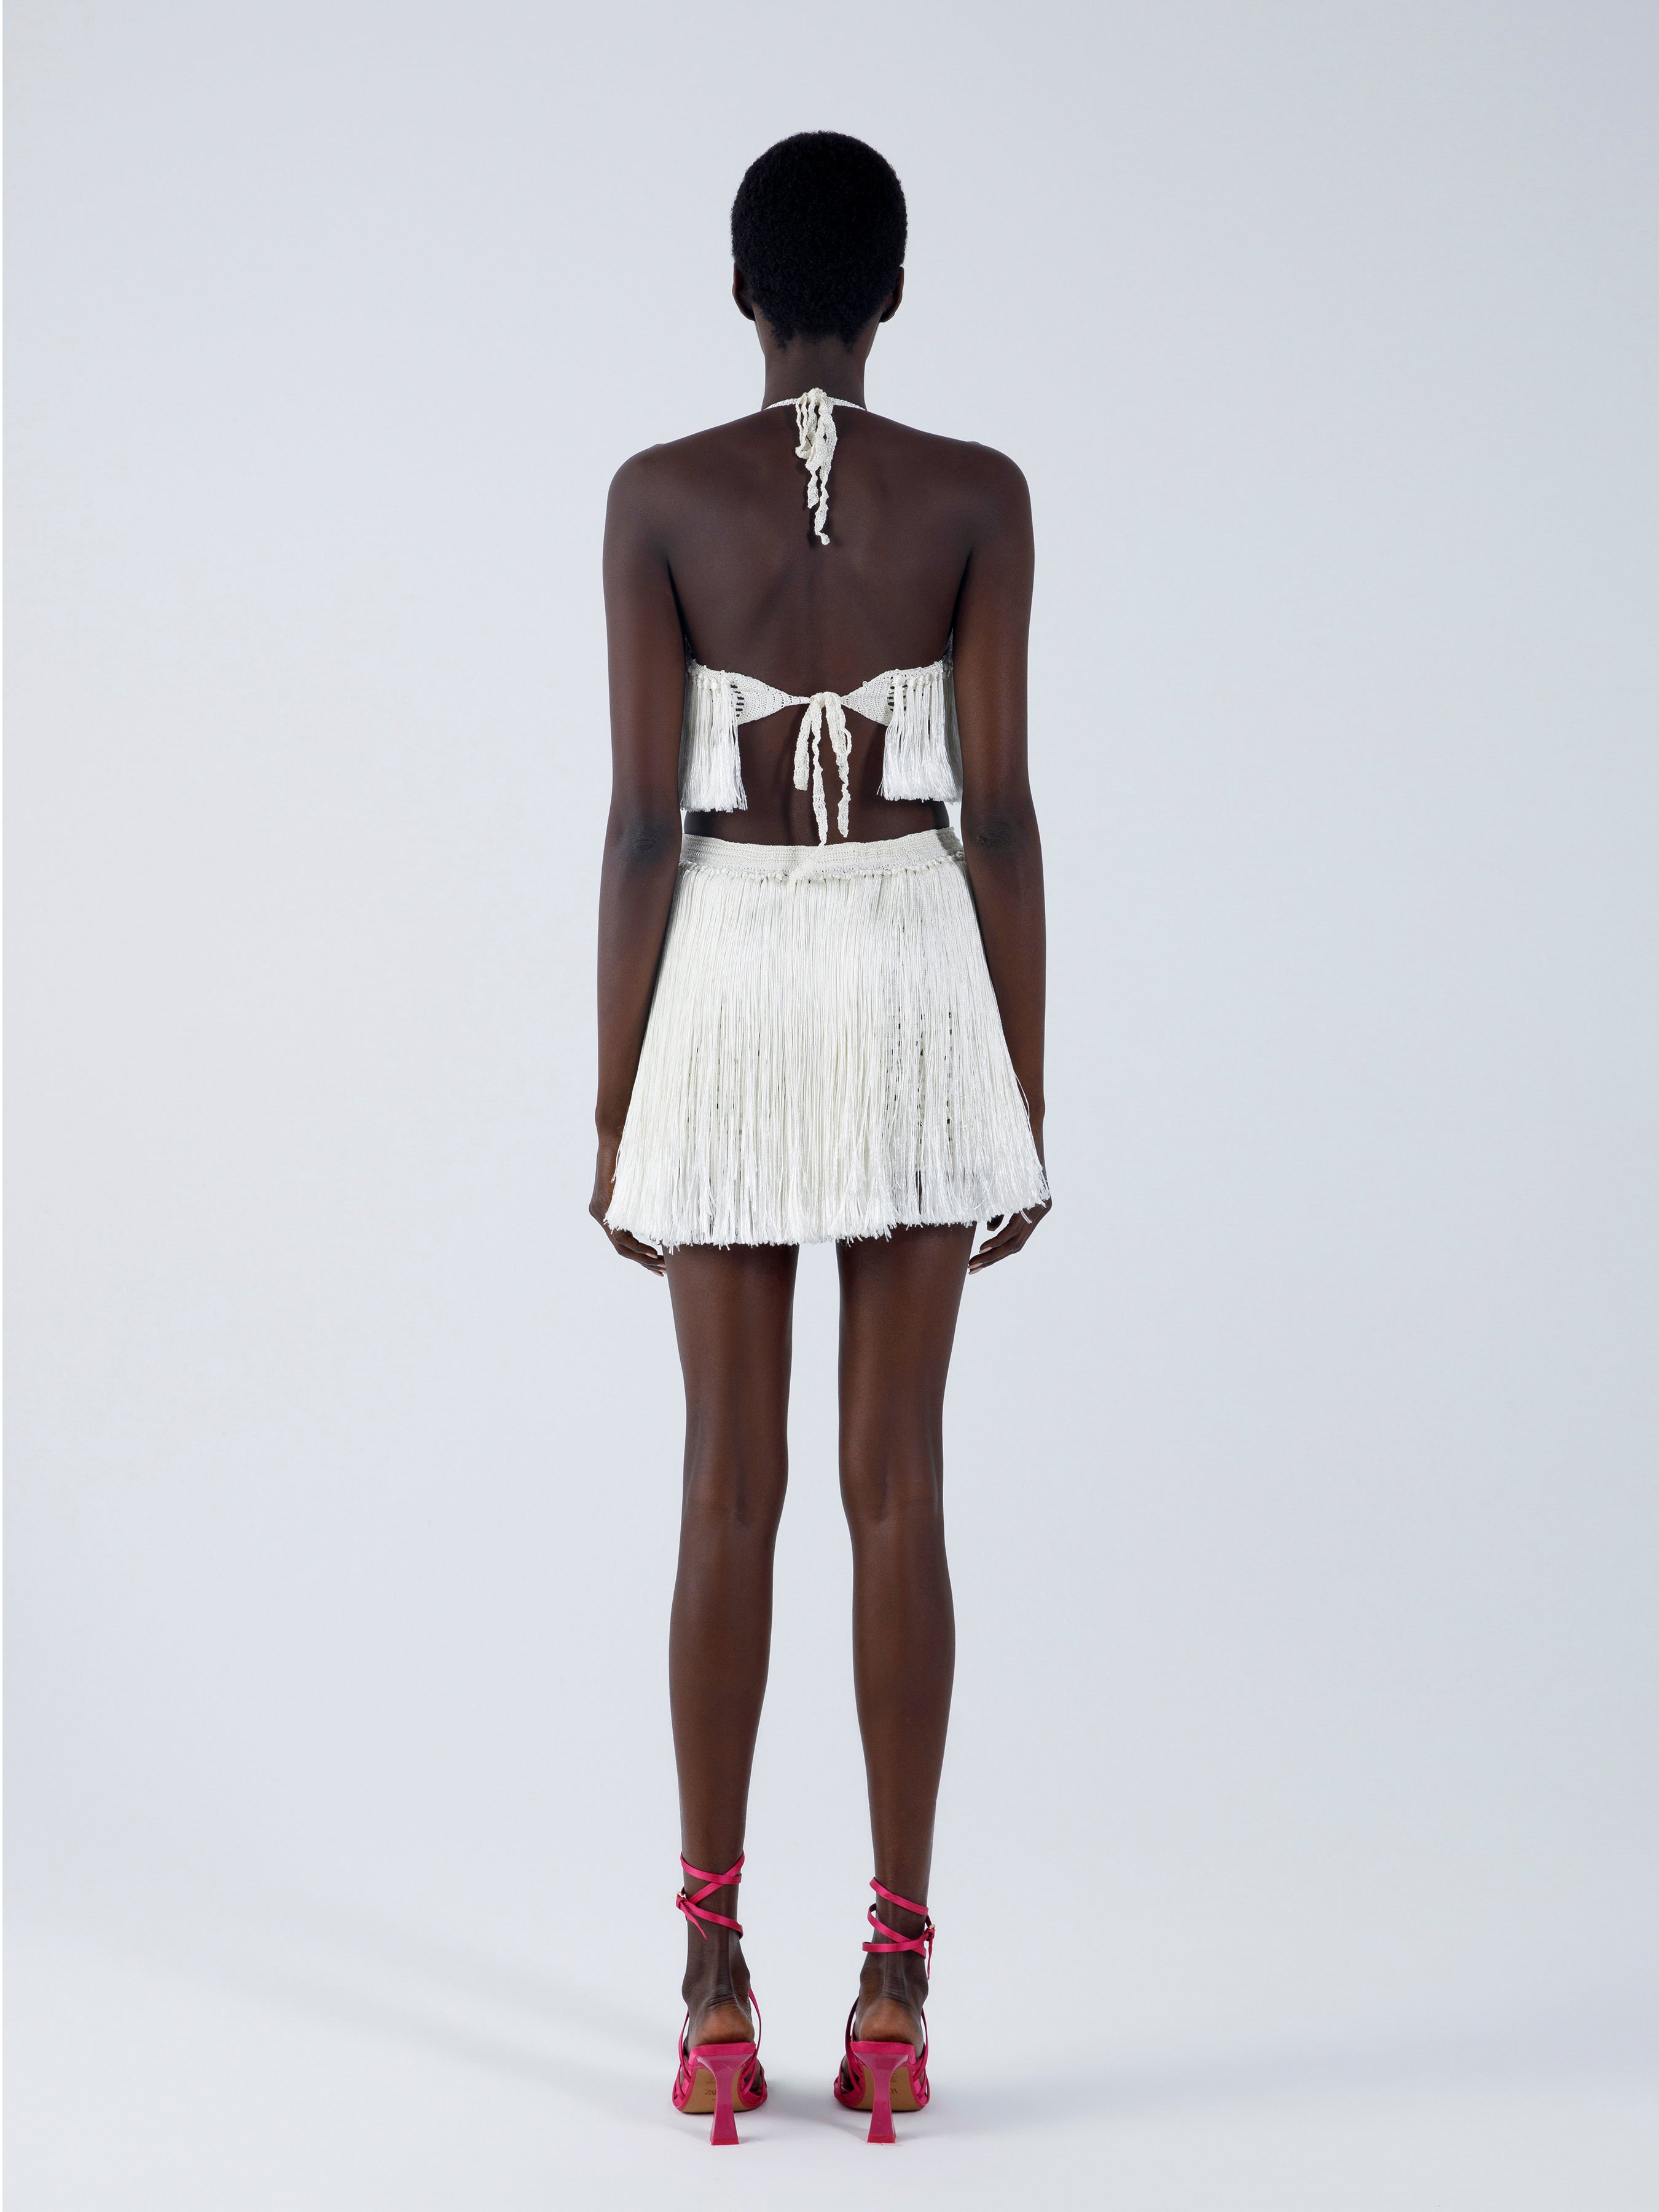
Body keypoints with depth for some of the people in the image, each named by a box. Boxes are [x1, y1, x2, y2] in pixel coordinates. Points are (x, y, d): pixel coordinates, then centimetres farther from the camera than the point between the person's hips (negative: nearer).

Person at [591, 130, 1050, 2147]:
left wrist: (615, 1113, 1)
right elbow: (998, 811, -4)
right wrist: (1025, 1105, 3)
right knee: (899, 1483, 3)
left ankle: (716, 1988, 7)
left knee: (729, 1482, 5)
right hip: (916, 976, 0)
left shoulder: (659, 497, -2)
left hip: (726, 981, 0)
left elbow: (642, 818, -5)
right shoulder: (978, 499, -1)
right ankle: (894, 1984, 5)